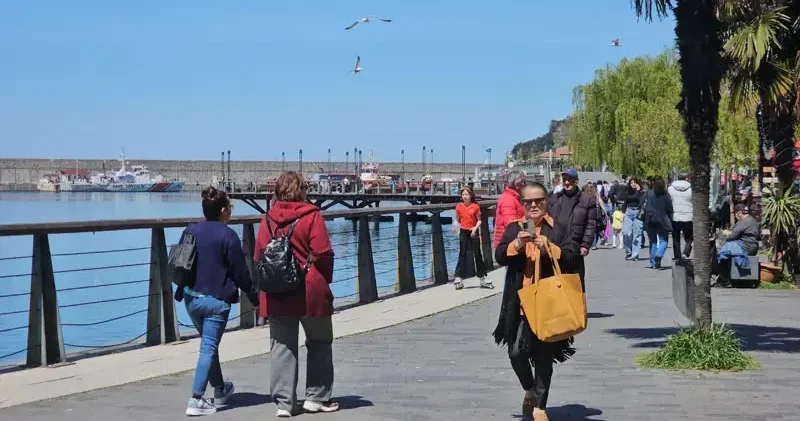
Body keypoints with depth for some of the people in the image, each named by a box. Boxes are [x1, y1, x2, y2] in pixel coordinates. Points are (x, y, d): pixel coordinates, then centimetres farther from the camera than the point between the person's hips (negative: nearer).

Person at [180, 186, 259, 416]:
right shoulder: (228, 235, -14)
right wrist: (254, 296, 2)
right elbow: (240, 272, -11)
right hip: (216, 300, -7)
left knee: (209, 344, 22)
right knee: (209, 348, -3)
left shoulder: (190, 230, 4)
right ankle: (196, 399, -10)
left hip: (192, 298, 7)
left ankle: (220, 390, 37)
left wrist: (181, 291, 24)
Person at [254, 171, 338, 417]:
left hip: (277, 295, 3)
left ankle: (284, 402, 5)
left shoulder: (268, 220, 3)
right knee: (319, 343, 13)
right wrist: (325, 280, 3)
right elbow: (323, 253, -13)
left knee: (282, 348, 7)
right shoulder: (311, 216, -8)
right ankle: (316, 397, 14)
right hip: (311, 294, -3)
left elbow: (259, 257, 1)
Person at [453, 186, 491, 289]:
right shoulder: (459, 207, -2)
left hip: (474, 232, -1)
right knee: (462, 254, 4)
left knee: (477, 254, 5)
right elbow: (457, 220, 6)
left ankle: (483, 278, 12)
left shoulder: (475, 206, -6)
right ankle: (459, 279, 6)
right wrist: (456, 226, -13)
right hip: (463, 232, 1)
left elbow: (479, 220, -2)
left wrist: (475, 228, -18)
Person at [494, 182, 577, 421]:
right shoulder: (514, 228, 9)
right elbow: (500, 257, 0)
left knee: (544, 356, 3)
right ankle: (529, 390, 28)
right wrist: (517, 244, -17)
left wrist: (548, 247, -18)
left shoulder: (557, 229, 3)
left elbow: (571, 258, -4)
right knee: (516, 352, -1)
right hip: (519, 303, 1)